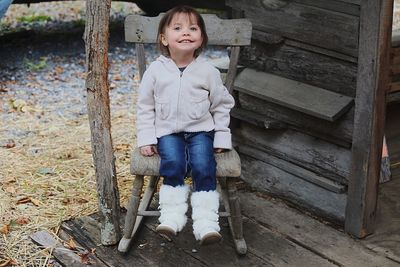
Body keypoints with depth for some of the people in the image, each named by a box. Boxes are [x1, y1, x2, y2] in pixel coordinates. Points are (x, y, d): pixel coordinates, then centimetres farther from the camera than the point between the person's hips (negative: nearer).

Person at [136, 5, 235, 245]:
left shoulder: (208, 71, 0)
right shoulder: (155, 70, 0)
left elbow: (222, 106, 9)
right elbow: (145, 107, 6)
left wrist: (222, 137, 4)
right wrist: (146, 139, -1)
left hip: (200, 130, 0)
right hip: (167, 131, 0)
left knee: (204, 166, -24)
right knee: (173, 164, -27)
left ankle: (206, 222, -19)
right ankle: (172, 215, -18)